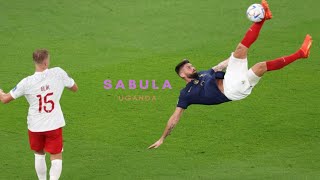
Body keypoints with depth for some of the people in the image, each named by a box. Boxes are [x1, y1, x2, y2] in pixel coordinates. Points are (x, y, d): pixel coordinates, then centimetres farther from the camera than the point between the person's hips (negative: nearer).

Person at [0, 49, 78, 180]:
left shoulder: (26, 83, -14)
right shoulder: (58, 73, -13)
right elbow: (74, 88, 4)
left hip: (35, 126, 1)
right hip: (54, 125, -1)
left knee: (39, 154, 23)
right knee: (56, 158, 4)